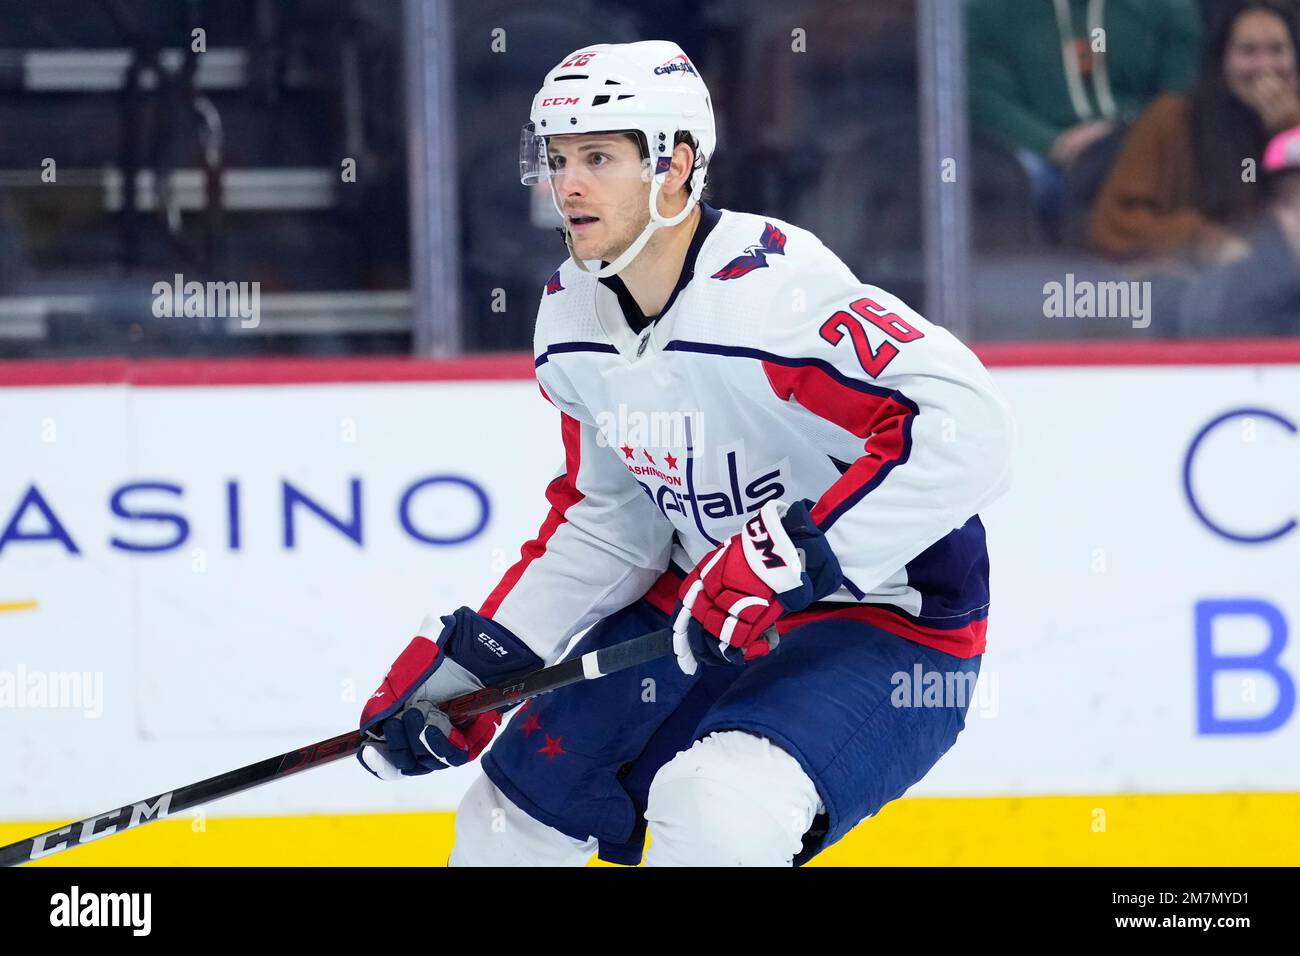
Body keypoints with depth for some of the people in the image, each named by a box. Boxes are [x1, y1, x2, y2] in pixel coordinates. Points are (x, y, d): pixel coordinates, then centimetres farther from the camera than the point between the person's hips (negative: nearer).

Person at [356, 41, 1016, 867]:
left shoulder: (769, 288, -27)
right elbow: (604, 525, 13)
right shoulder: (573, 319, 0)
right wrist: (472, 660, 5)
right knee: (516, 810, 12)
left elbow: (965, 428, -37)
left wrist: (790, 560, -38)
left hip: (889, 622, -9)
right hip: (698, 611, 9)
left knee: (715, 811, -32)